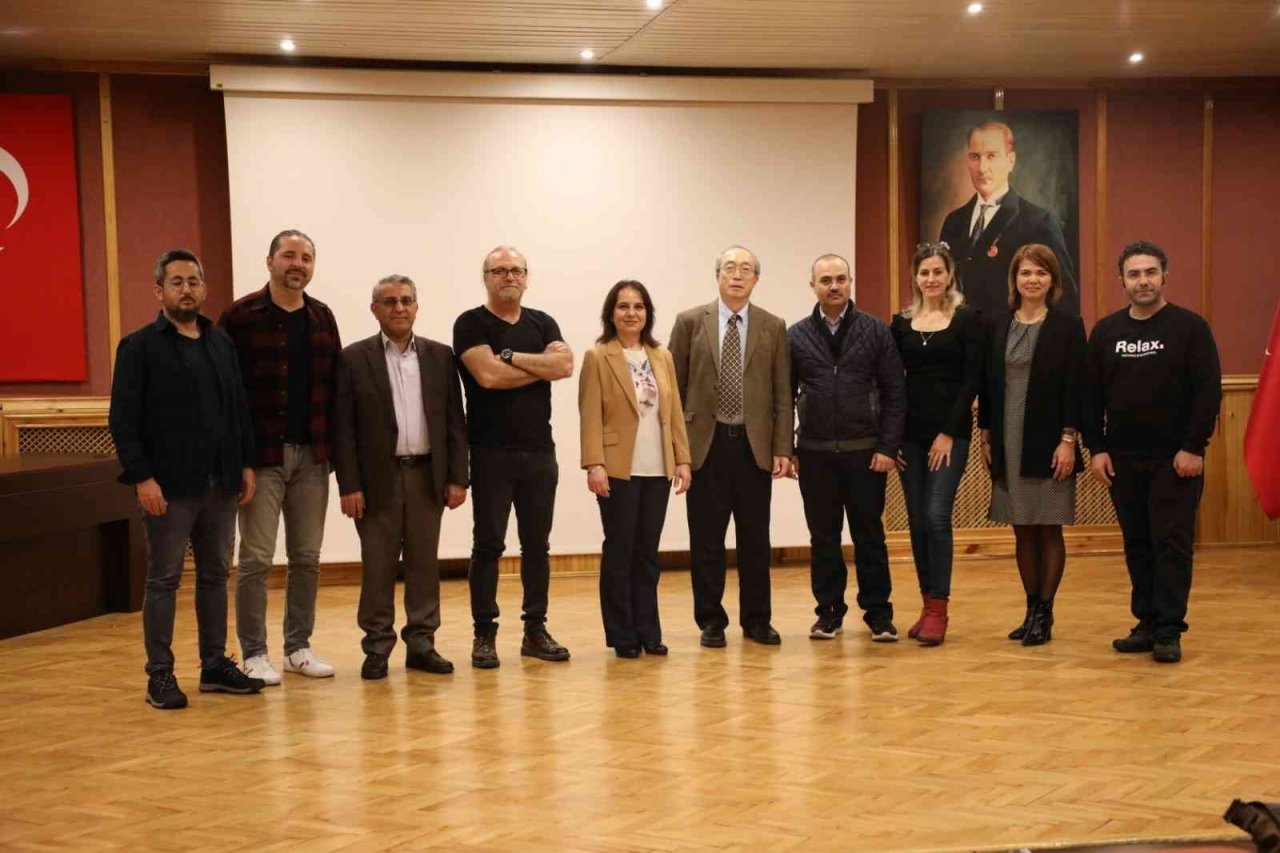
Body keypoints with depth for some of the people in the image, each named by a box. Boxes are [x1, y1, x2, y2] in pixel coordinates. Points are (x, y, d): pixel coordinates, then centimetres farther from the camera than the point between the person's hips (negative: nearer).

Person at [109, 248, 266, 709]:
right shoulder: (139, 347, -4)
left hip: (221, 483, 5)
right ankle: (160, 675, 9)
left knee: (215, 575, 11)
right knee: (164, 580, 2)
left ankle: (215, 664, 21)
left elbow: (239, 409, 14)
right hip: (169, 485, -5)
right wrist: (142, 476, -16)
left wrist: (246, 464, 8)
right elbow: (123, 419, -9)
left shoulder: (222, 344, 12)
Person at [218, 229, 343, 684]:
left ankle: (298, 646, 21)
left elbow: (333, 385, 10)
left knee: (307, 556, 10)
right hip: (261, 454, -5)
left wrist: (334, 444, 3)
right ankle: (254, 654, 9)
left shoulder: (322, 317, 9)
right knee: (256, 558, -1)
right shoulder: (241, 315, -6)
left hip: (312, 455, 5)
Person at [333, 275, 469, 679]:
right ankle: (377, 647, 12)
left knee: (424, 563, 7)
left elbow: (454, 421, 7)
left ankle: (421, 643, 15)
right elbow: (343, 428, -3)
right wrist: (348, 485, -9)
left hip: (427, 475, 2)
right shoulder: (354, 358, 0)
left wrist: (457, 477, 0)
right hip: (378, 478, -2)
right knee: (377, 566, 3)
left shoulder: (440, 356, 7)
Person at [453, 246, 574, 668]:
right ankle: (485, 633, 5)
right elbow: (488, 375, -17)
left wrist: (512, 356, -11)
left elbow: (565, 364, -5)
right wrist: (543, 366, -5)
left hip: (539, 451, 5)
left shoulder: (542, 323, 13)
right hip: (491, 452, -4)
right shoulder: (471, 324, -1)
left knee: (537, 544, 9)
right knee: (488, 544, -1)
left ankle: (536, 629, 16)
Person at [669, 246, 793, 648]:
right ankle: (711, 621, 14)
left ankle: (756, 619, 19)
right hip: (706, 443, -1)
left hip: (755, 445, 1)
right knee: (706, 539, 4)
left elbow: (782, 393, 5)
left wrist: (782, 448, -2)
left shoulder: (773, 327, 6)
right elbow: (674, 386, 3)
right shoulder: (690, 322, 2)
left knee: (755, 538, 7)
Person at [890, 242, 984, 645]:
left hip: (950, 432, -4)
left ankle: (939, 609, -4)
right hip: (910, 433, 4)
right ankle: (928, 606, 14)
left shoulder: (967, 320, -2)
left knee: (936, 516, -11)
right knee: (917, 520, 6)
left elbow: (972, 381, -6)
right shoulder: (901, 323, 9)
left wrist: (949, 433, -11)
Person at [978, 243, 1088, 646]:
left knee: (1049, 529, 2)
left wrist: (1068, 440, -13)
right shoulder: (999, 325, 9)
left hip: (1048, 444, -4)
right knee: (1023, 531, 9)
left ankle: (1044, 614, 9)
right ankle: (1031, 610, 18)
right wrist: (986, 435, 7)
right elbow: (988, 383, 10)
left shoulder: (1068, 326, -3)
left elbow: (1075, 387, -7)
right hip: (1008, 443, 4)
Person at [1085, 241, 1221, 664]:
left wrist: (1194, 447, -13)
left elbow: (1209, 391, -8)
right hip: (1122, 460, 4)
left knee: (1172, 544, -2)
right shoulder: (1105, 331, 7)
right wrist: (1096, 448, 1)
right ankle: (1147, 623, 17)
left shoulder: (1190, 327, -4)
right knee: (1137, 545, 9)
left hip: (1175, 459, -4)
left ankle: (1169, 631, 2)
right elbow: (1092, 395, 9)